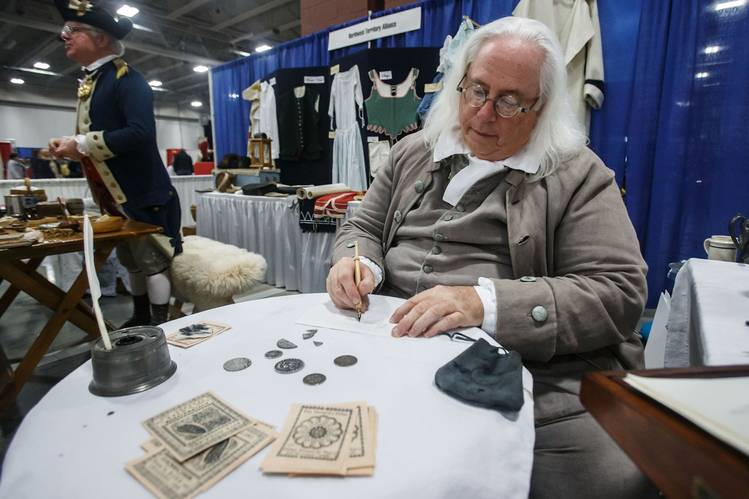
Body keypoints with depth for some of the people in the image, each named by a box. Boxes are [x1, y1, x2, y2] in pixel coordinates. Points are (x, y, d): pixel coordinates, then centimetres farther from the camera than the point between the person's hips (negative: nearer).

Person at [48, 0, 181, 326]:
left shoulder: (126, 78, -12)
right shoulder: (89, 81, 16)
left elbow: (140, 133, -26)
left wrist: (82, 145, -22)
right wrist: (70, 144, 8)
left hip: (142, 194, -9)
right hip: (114, 195, 10)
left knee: (152, 261, 0)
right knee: (132, 261, 18)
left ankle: (159, 327, 12)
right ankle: (140, 318, 33)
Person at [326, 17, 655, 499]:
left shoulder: (579, 175, 1)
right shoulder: (413, 153, 14)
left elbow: (619, 292, -8)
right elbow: (364, 228, 18)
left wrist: (484, 302, -23)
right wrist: (357, 263, -8)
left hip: (527, 365, -1)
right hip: (392, 346, 3)